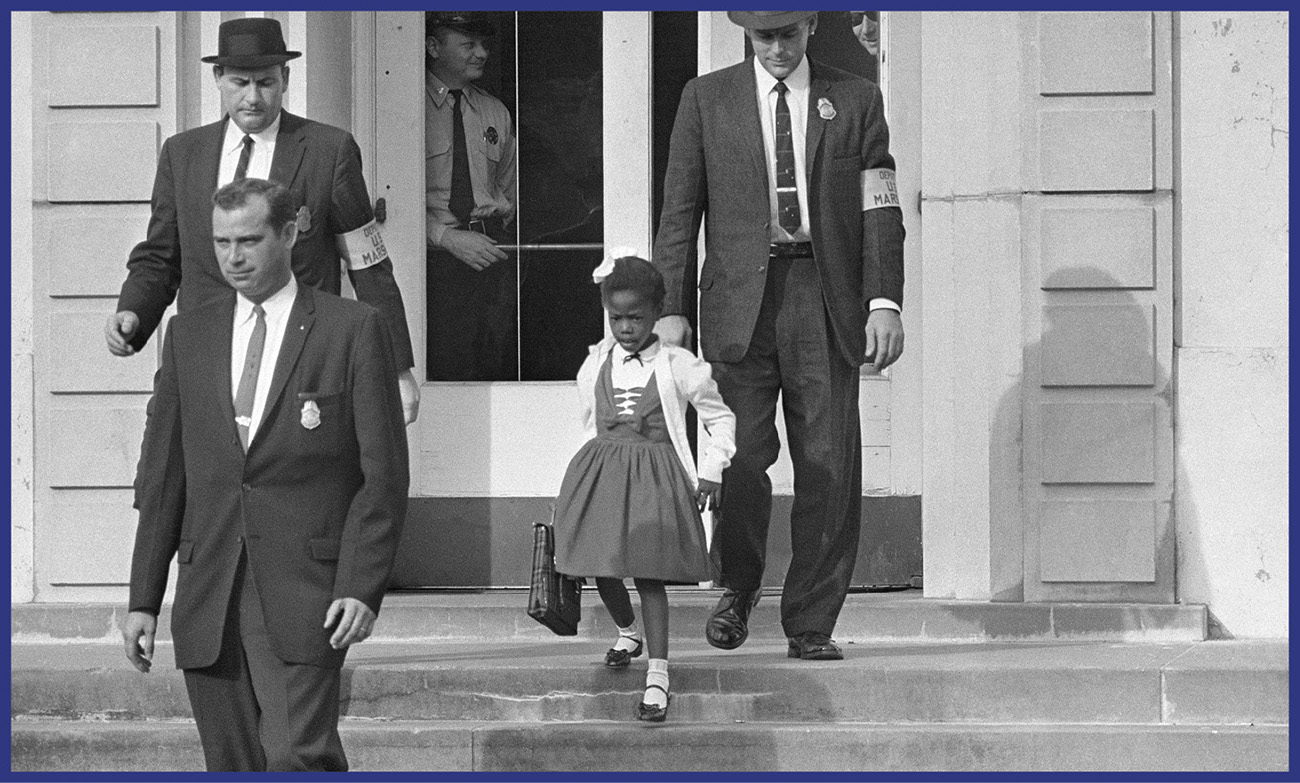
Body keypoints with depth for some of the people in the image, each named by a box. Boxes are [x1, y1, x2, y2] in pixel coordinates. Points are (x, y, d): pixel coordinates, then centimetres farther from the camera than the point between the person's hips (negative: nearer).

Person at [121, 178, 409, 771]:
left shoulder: (352, 330, 1)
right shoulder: (188, 334, 13)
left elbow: (384, 475, -1)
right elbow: (161, 477, 14)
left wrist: (363, 588, -11)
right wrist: (143, 600, 9)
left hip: (303, 592, -4)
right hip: (208, 599, 4)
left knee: (298, 757, -18)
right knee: (233, 768, 5)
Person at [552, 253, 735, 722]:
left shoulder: (678, 366, -4)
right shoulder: (595, 365, 5)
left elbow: (721, 419, 5)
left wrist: (711, 471, 0)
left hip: (655, 476, -4)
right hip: (600, 469, 4)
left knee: (648, 571, -12)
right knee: (602, 569, 6)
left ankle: (658, 674, -12)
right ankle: (627, 632, 38)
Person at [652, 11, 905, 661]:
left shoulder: (856, 100, 11)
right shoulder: (706, 99, 10)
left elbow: (879, 209, 6)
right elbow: (679, 210, 7)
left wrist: (884, 301, -5)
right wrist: (669, 308, -1)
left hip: (826, 298, 1)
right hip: (740, 296, -1)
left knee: (829, 467, -3)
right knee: (742, 453, -11)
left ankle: (811, 625, 6)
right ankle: (737, 587, 14)